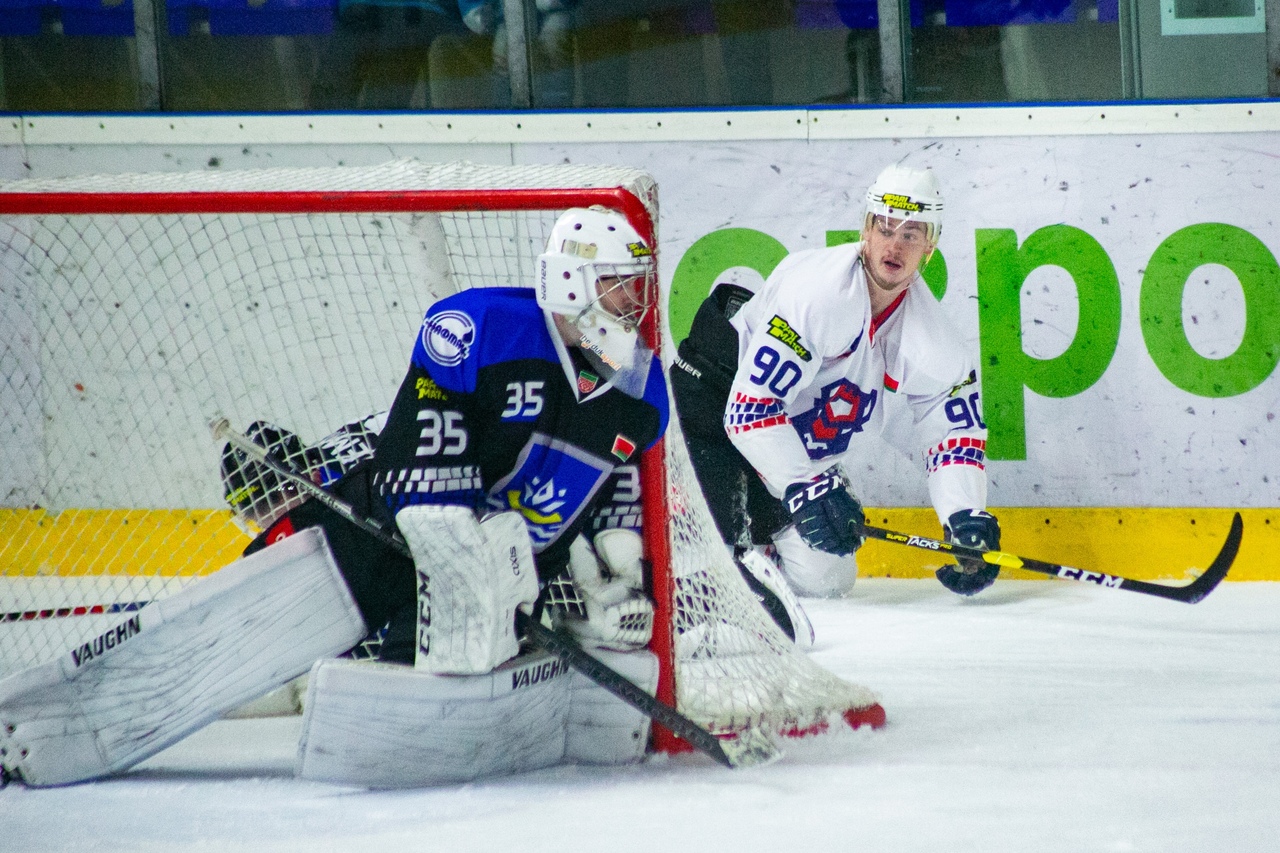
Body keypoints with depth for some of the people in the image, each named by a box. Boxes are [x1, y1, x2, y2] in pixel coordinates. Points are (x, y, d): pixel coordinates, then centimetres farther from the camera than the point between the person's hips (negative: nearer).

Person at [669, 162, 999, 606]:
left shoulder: (929, 331, -6)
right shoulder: (820, 291, -28)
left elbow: (956, 425, 2)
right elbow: (750, 406, -30)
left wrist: (967, 520, -14)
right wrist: (807, 488, -34)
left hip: (803, 449, 8)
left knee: (825, 576, 6)